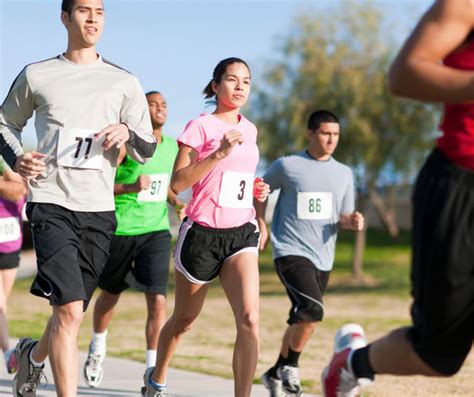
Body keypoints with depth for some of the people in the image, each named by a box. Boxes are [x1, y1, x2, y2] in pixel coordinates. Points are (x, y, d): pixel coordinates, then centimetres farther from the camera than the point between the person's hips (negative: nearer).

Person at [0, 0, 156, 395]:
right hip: (51, 204, -3)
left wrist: (128, 133, -13)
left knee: (70, 310, 12)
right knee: (69, 310, -18)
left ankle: (33, 354, 43)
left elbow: (147, 150, 10)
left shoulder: (124, 83, 9)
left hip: (99, 210, 3)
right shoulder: (36, 76, 6)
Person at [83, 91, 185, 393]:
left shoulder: (172, 147, 8)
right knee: (110, 293, 16)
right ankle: (97, 350, 42)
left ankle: (153, 371, -10)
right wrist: (131, 187, -28)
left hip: (157, 231, 3)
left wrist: (177, 203, 6)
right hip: (120, 229, -3)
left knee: (158, 299, -13)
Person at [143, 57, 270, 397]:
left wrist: (255, 189, 7)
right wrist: (219, 152, -24)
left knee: (249, 319, -18)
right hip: (203, 233, -4)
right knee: (184, 321, 13)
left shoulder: (249, 130, 11)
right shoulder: (201, 126, -7)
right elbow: (177, 183, -16)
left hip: (241, 232, 4)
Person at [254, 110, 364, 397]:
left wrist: (353, 221, -8)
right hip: (291, 252, -6)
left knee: (301, 321, 12)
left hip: (323, 258, 6)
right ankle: (291, 368, -5)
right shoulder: (287, 165, -3)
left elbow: (344, 216, 15)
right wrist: (261, 226, 7)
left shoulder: (344, 173, 10)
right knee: (313, 310, -24)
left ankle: (276, 374, 30)